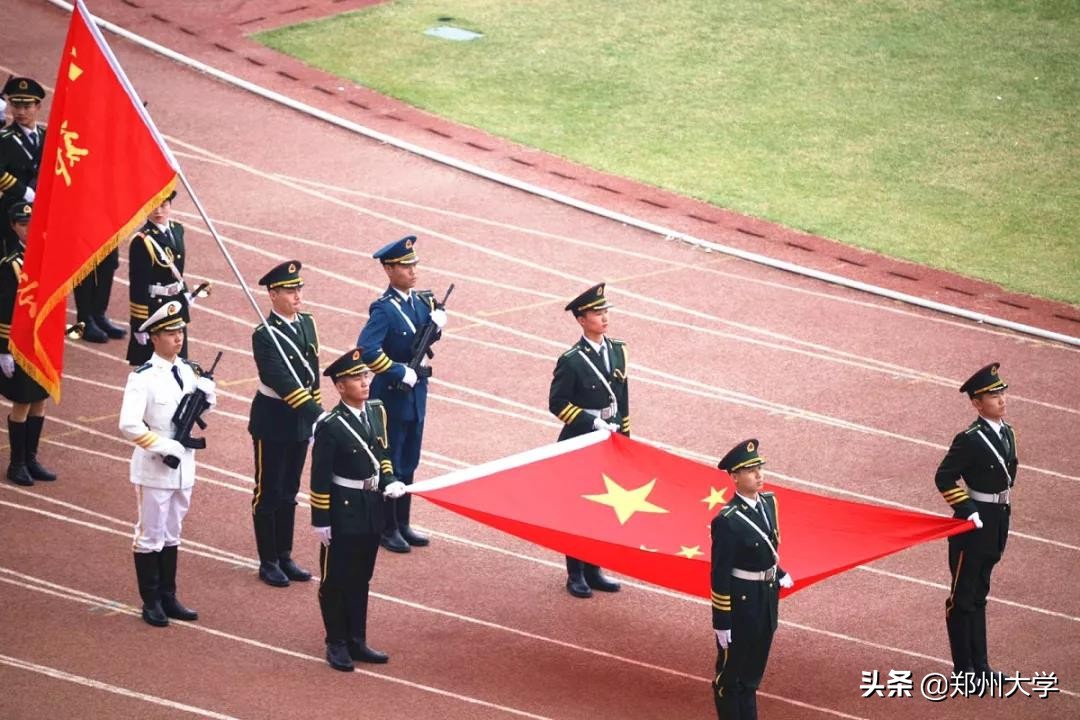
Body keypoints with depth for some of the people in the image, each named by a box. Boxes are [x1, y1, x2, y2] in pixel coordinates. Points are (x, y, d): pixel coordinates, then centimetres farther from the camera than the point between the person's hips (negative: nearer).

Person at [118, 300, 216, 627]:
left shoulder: (187, 370, 4)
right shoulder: (142, 377, -16)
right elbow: (128, 424, -25)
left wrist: (207, 390, -4)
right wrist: (163, 447, -23)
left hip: (183, 467, 7)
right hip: (154, 469, -7)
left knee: (171, 535, 16)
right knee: (150, 536, 4)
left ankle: (168, 598, 25)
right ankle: (151, 603, 12)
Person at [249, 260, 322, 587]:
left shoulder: (307, 323, 4)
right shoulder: (264, 336, -20)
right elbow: (283, 383, -27)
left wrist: (316, 412, 11)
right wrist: (318, 415, -33)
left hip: (300, 422, 7)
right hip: (273, 422, -7)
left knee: (289, 492, 15)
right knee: (268, 492, 4)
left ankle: (285, 557, 25)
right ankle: (268, 562, 13)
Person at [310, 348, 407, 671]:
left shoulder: (377, 411, 2)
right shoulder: (330, 426, -18)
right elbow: (320, 477, -15)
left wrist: (389, 482, -3)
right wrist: (321, 522, -14)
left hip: (372, 508, 6)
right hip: (343, 511, -6)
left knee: (361, 579, 16)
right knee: (336, 580, 7)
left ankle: (357, 641, 26)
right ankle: (337, 644, 18)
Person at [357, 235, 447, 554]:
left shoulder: (421, 301, 4)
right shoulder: (383, 309, -19)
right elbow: (367, 350, -31)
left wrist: (438, 317, -3)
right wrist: (400, 372, -25)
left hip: (416, 395, 7)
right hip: (392, 396, -7)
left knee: (408, 464, 16)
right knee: (389, 465, 4)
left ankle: (402, 524, 27)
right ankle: (386, 529, 13)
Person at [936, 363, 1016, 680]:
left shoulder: (1006, 432, 6)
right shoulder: (970, 440, -19)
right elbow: (944, 478, -18)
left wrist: (1003, 513, 16)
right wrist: (967, 510, -19)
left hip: (997, 522, 8)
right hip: (974, 523, -8)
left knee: (978, 595, 17)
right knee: (963, 597, 3)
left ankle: (979, 665, 24)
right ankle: (964, 669, 9)